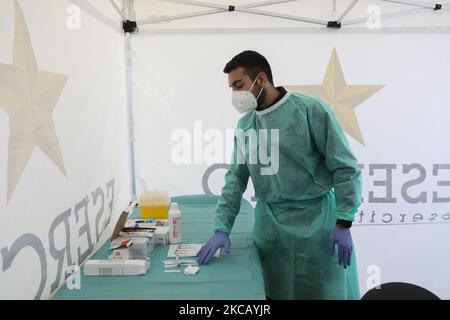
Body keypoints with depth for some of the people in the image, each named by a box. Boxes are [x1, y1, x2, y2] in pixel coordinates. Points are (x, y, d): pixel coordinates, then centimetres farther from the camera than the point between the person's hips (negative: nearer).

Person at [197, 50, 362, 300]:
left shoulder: (312, 110, -10)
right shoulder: (245, 124, 6)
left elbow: (345, 168, -9)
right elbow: (236, 177, 7)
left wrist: (343, 224, -13)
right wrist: (222, 228, -2)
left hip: (316, 220, -4)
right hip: (269, 223, 4)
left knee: (325, 291, 8)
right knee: (277, 292, 12)